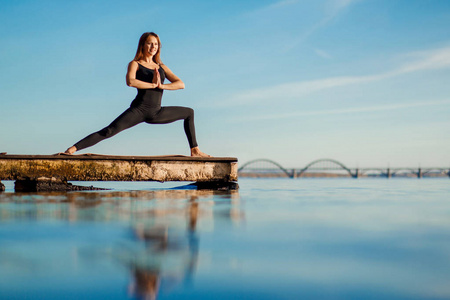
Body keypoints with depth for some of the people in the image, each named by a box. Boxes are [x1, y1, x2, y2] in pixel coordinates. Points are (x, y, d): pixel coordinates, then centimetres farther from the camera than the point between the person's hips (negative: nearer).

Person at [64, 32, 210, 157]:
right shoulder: (135, 64, 3)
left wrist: (162, 85, -11)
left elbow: (181, 84, 4)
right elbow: (130, 81, -20)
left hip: (157, 113, 6)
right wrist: (153, 85, -13)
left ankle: (195, 150, 21)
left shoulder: (162, 67, 16)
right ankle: (72, 149, -23)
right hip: (139, 110, -5)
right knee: (109, 131, -21)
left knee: (189, 112, 17)